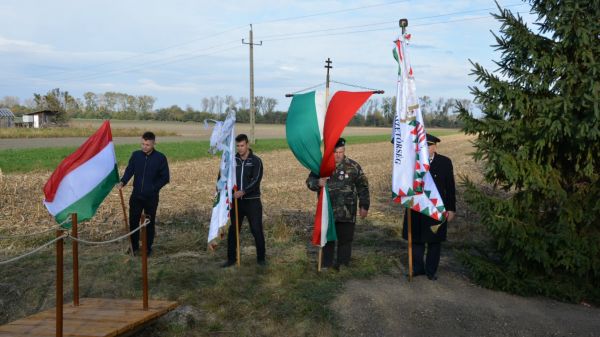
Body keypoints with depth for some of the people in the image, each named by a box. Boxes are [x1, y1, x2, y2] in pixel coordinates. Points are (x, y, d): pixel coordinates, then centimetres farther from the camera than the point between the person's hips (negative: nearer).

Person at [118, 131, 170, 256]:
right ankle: (134, 246, 26)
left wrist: (153, 188, -11)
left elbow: (165, 178, -4)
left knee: (149, 223, 8)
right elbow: (129, 170, -2)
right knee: (133, 221, 8)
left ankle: (148, 248, 23)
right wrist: (123, 182, -20)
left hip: (151, 197, -2)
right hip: (136, 195, 2)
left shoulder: (160, 158, -7)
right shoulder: (135, 155, 0)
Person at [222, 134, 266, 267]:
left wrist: (243, 191, -28)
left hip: (252, 201, -3)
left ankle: (261, 258, 13)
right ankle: (231, 258, 19)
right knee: (233, 230, 7)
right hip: (236, 200, 3)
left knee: (257, 230, -1)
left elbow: (256, 180, -16)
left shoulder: (256, 161, -5)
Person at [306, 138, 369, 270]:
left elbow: (363, 187, 3)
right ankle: (326, 266, 25)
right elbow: (309, 181, 6)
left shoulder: (353, 166, -2)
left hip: (347, 213, -1)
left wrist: (364, 206, 1)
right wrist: (317, 183, -17)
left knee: (345, 239, 8)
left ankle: (343, 266, 23)